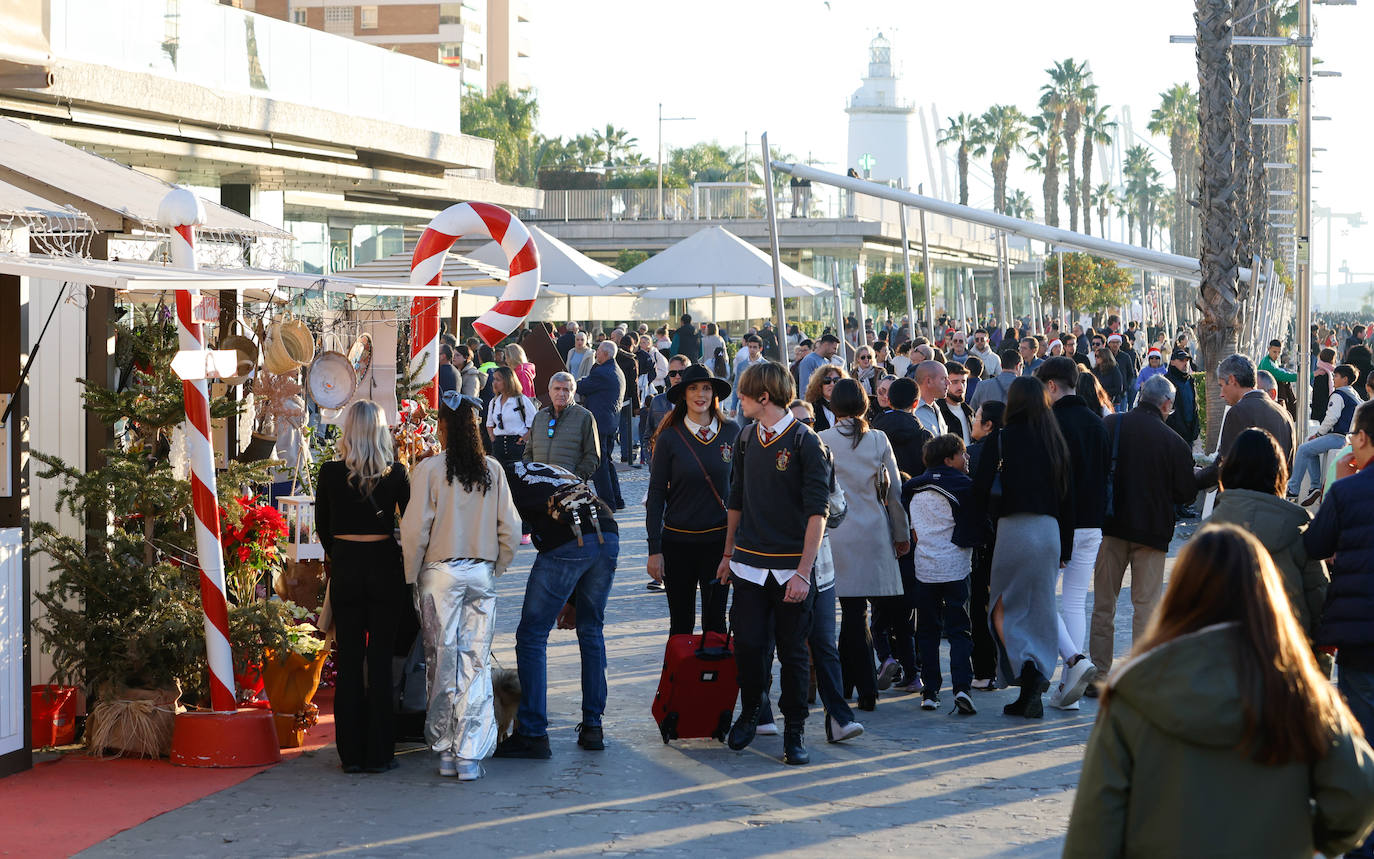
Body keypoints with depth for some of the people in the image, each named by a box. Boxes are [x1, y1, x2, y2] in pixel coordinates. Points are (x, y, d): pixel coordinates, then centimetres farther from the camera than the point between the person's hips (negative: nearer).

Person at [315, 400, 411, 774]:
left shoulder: (330, 473, -4)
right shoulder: (395, 473, -6)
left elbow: (322, 526, 5)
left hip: (344, 570, 1)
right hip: (385, 567, -1)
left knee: (348, 659, 7)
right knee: (380, 659, 5)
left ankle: (351, 753, 9)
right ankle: (378, 753, 6)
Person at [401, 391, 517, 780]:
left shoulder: (429, 470, -9)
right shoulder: (492, 470, 0)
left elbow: (415, 529, -9)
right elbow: (509, 528, 3)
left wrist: (410, 576, 3)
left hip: (440, 573, -2)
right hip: (482, 574, 2)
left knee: (442, 660, 7)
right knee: (476, 661, 4)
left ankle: (445, 751, 12)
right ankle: (470, 755, 1)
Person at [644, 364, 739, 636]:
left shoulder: (732, 432, 0)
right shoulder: (670, 438, -5)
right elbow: (656, 495, -2)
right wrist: (654, 549, -6)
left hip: (719, 540, 1)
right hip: (678, 541, -1)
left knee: (715, 623, 6)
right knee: (681, 624, 7)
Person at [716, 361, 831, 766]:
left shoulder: (805, 443, -8)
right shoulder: (746, 439, 10)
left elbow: (817, 512, -11)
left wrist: (803, 573, -16)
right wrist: (728, 554, 18)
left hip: (790, 568, -4)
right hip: (749, 564, 4)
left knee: (793, 651, 1)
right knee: (748, 644, 0)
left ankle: (794, 731, 12)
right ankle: (749, 712, 24)